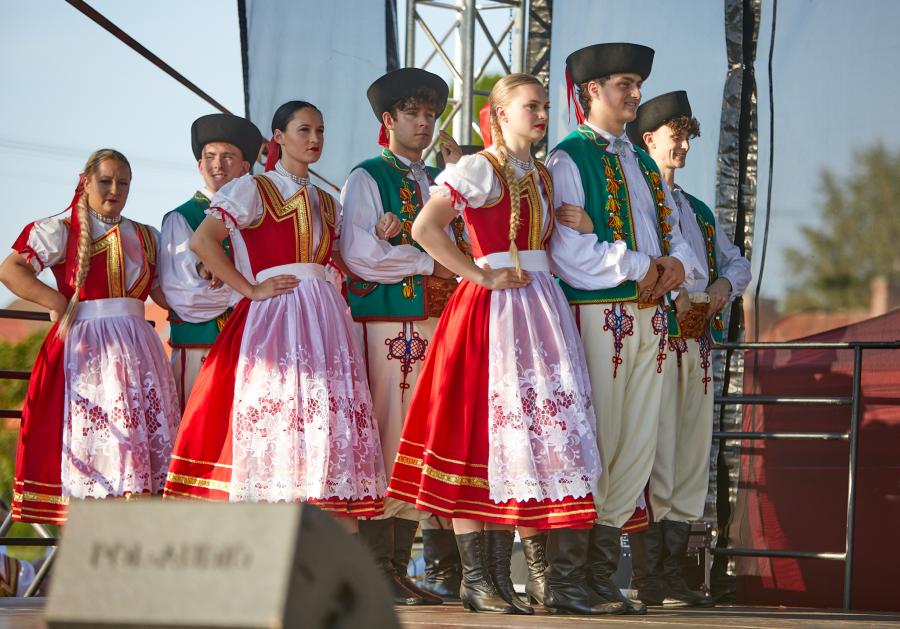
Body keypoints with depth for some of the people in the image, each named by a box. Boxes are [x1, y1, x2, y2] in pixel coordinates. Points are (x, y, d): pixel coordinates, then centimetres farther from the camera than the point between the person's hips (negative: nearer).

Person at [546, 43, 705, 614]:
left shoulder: (643, 163, 21)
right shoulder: (568, 160, -3)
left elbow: (671, 231, 18)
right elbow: (569, 250, -13)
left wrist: (677, 262, -4)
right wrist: (640, 266, -12)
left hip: (651, 315, 7)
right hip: (597, 313, -7)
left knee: (639, 444, 4)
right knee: (594, 443, -7)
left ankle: (603, 570, 9)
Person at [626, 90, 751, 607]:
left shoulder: (698, 211, 25)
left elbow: (737, 260, 28)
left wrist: (725, 283, 5)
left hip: (696, 346, 8)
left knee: (691, 462, 6)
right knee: (653, 462, -11)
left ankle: (674, 573, 10)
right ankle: (650, 580, -10)